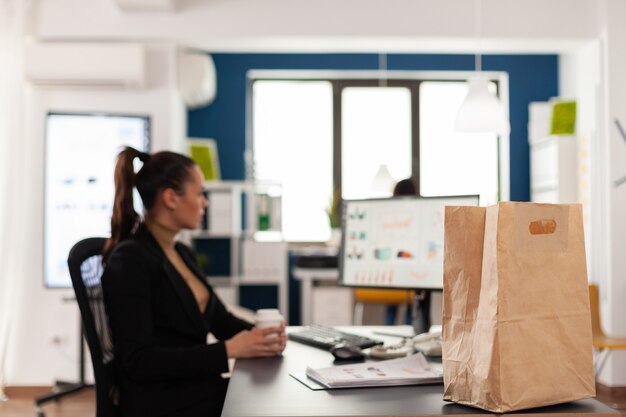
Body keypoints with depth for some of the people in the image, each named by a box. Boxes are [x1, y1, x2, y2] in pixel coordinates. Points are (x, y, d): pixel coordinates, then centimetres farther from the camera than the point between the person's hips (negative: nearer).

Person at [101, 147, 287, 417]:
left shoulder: (182, 254, 12)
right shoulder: (129, 261, -15)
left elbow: (221, 319, 16)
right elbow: (139, 361, -21)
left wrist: (260, 335, -6)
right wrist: (229, 350, -23)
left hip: (201, 391, 8)